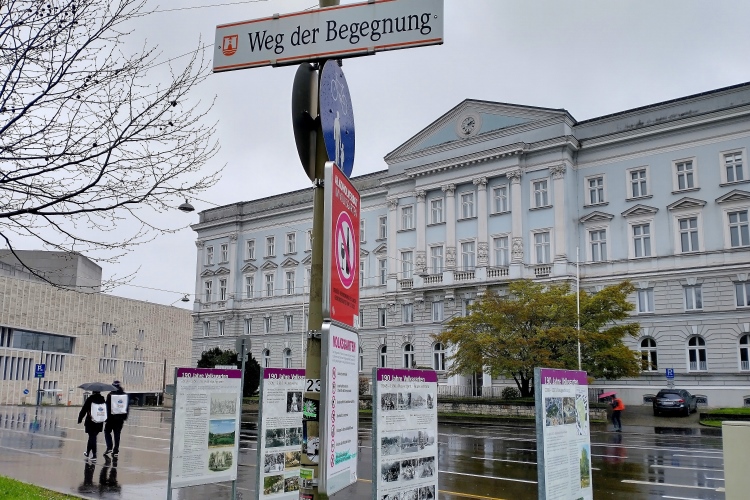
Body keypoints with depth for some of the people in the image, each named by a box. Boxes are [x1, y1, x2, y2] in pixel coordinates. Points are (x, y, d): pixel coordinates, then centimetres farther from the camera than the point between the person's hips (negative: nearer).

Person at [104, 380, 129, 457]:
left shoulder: (110, 395, -9)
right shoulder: (125, 395, 3)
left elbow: (107, 407, -10)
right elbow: (128, 406, 7)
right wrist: (125, 416, 13)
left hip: (112, 417, -3)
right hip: (120, 418, 3)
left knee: (107, 431, 14)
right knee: (117, 434, 9)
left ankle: (109, 447, 0)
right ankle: (116, 451, 9)